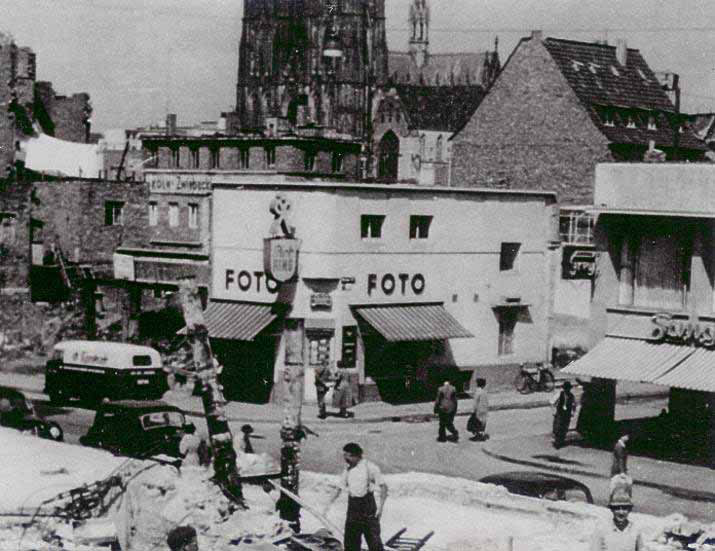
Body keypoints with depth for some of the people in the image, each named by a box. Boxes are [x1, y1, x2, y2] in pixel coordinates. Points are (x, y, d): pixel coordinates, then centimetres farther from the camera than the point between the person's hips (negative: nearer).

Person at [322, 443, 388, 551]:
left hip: (367, 505, -5)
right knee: (350, 539, 6)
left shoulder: (370, 467, -7)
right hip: (352, 506, 5)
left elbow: (383, 487, -7)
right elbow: (339, 488, 17)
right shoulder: (348, 470, 10)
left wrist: (380, 506, -14)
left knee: (373, 538, -6)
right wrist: (329, 504, 10)